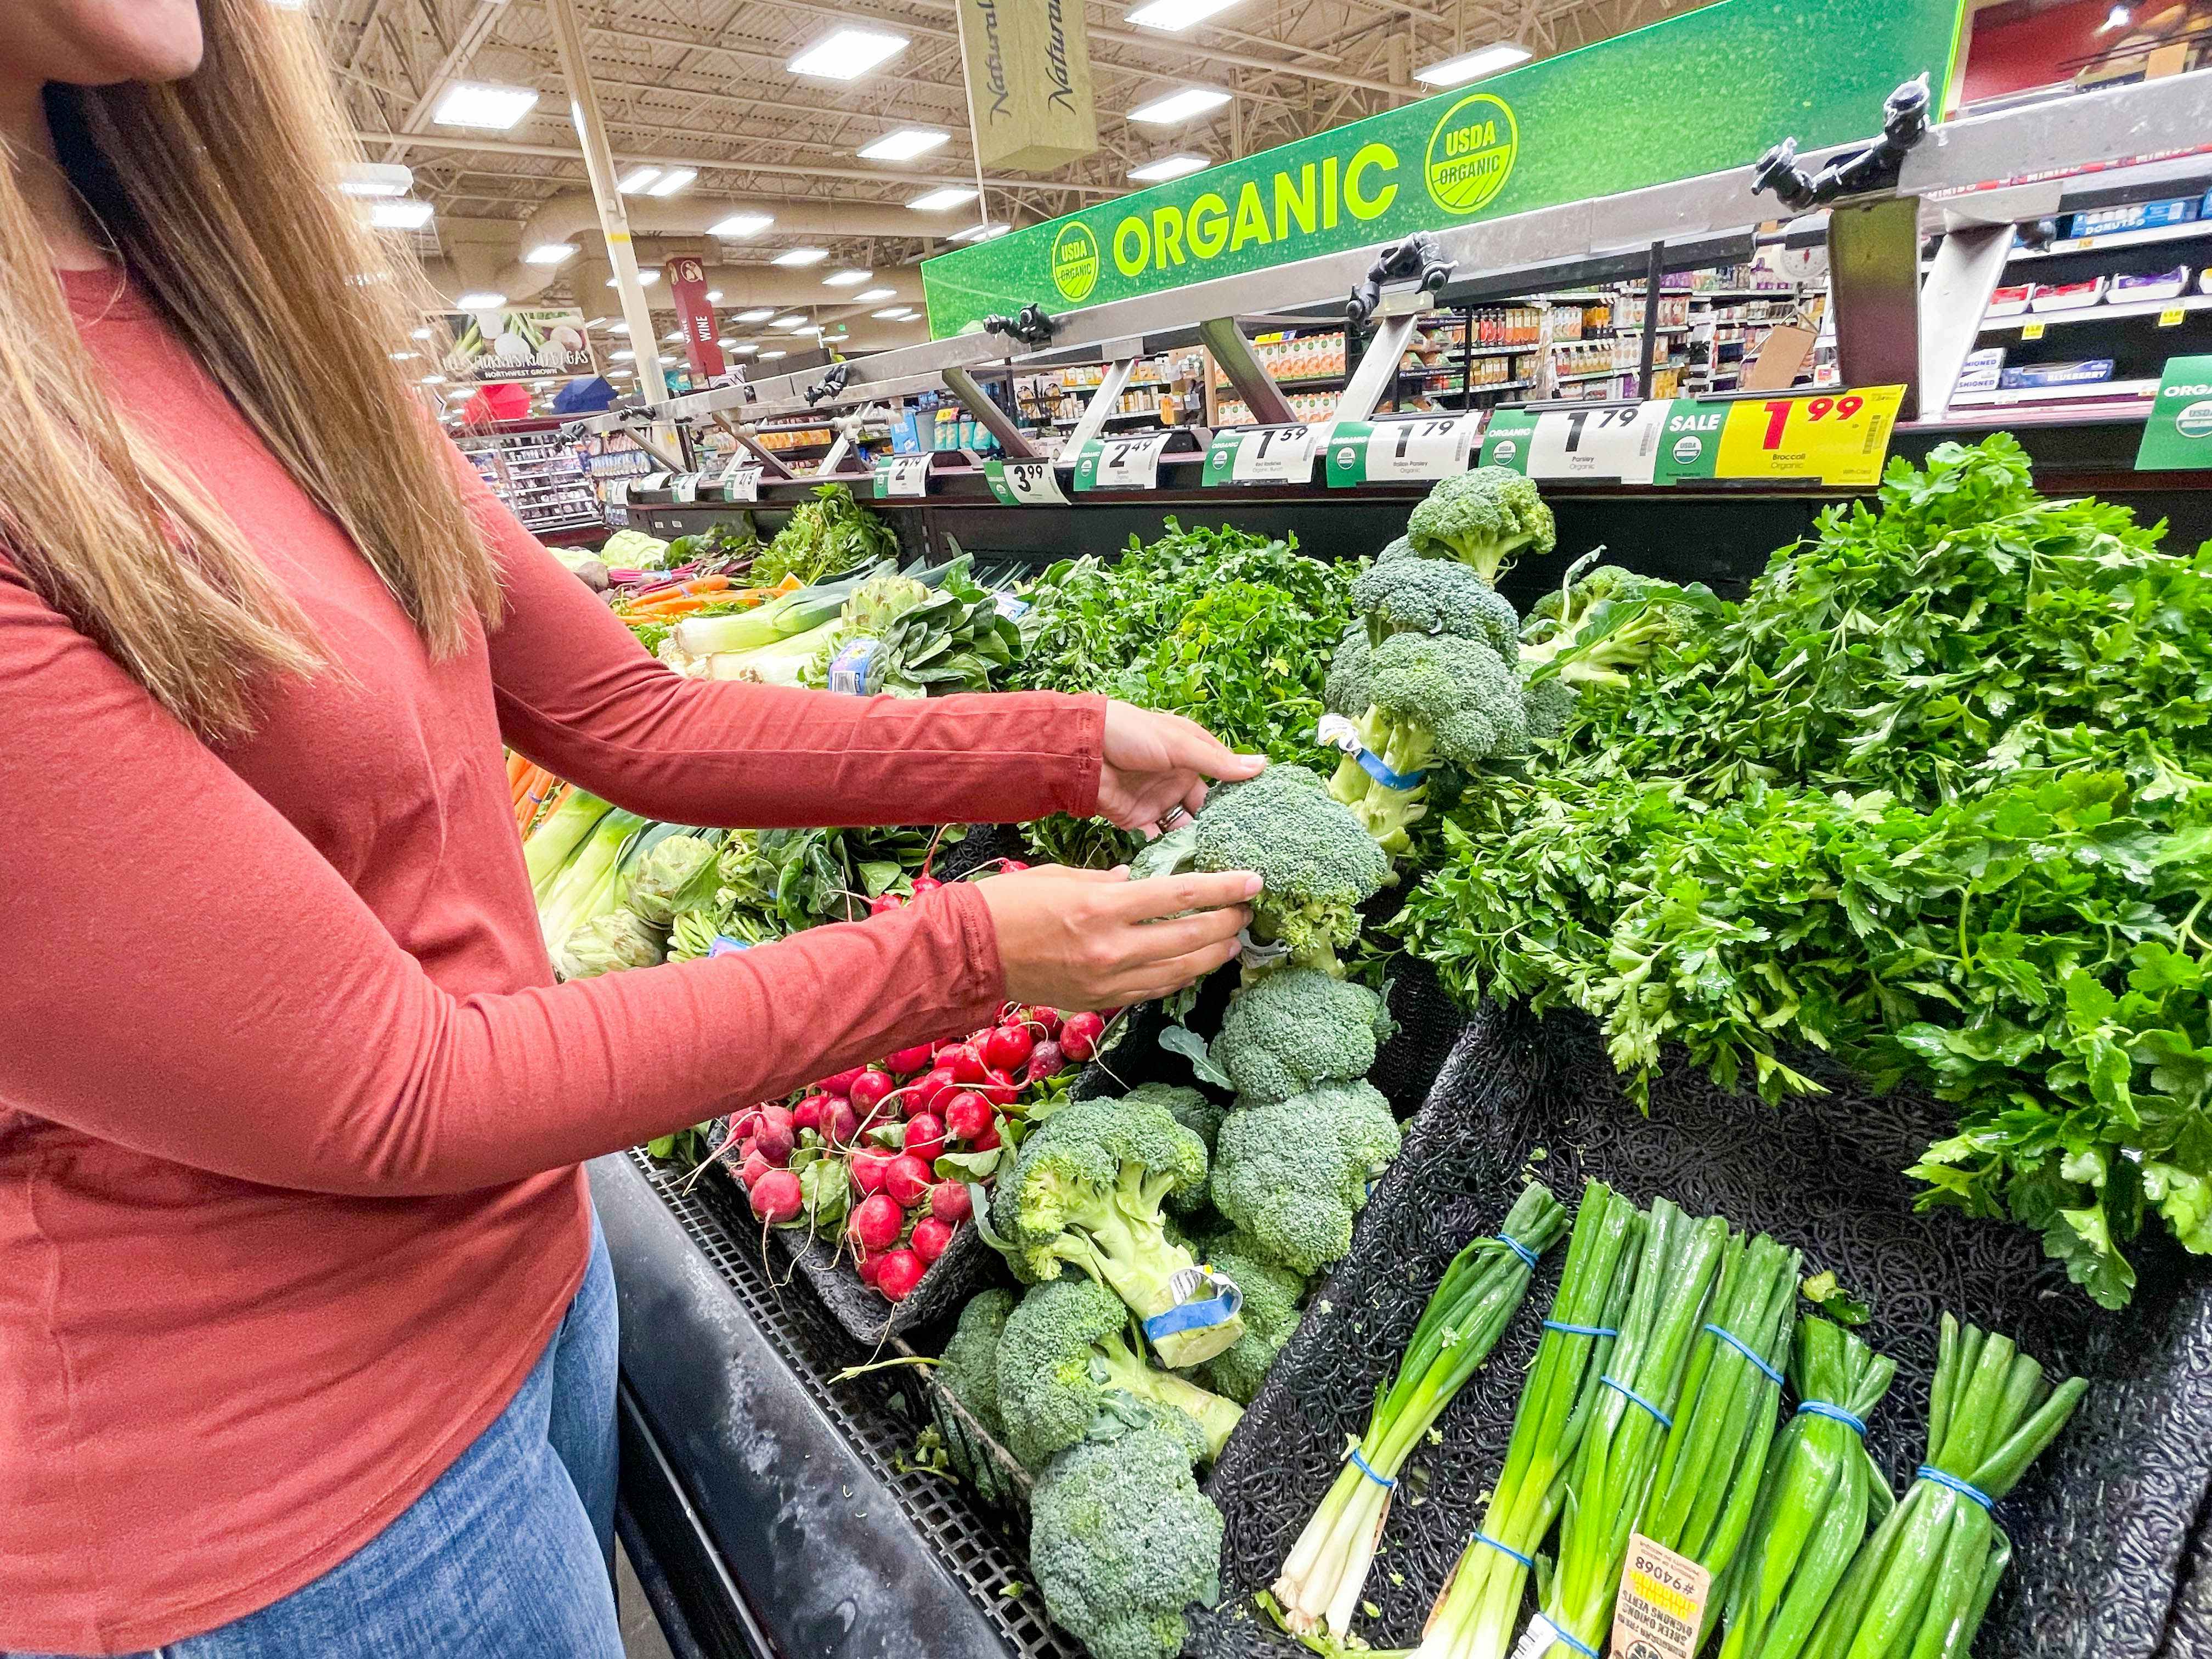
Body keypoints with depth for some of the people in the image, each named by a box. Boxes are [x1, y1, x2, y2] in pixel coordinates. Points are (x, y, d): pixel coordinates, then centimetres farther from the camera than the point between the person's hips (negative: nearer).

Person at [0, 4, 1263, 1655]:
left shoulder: (260, 332, 0)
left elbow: (637, 716, -2)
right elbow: (382, 1093, -25)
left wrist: (1075, 749, -4)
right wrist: (965, 950, -22)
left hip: (530, 1257, 6)